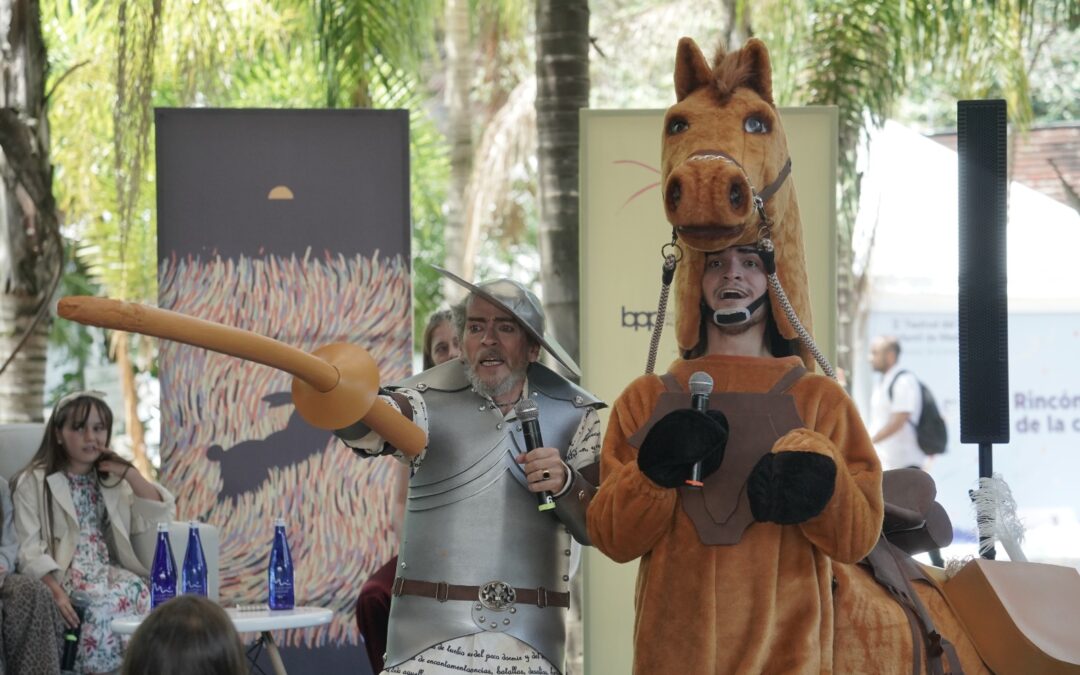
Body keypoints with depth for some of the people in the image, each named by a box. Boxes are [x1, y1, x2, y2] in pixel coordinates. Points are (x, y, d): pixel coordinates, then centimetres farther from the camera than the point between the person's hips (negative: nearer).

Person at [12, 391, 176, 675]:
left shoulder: (111, 479, 20)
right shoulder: (35, 482, 2)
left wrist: (131, 475, 3)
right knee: (107, 600, -36)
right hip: (62, 574, -4)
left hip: (107, 571, 4)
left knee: (139, 593, -31)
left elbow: (156, 518, 12)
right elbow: (29, 550, -8)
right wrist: (55, 591, -23)